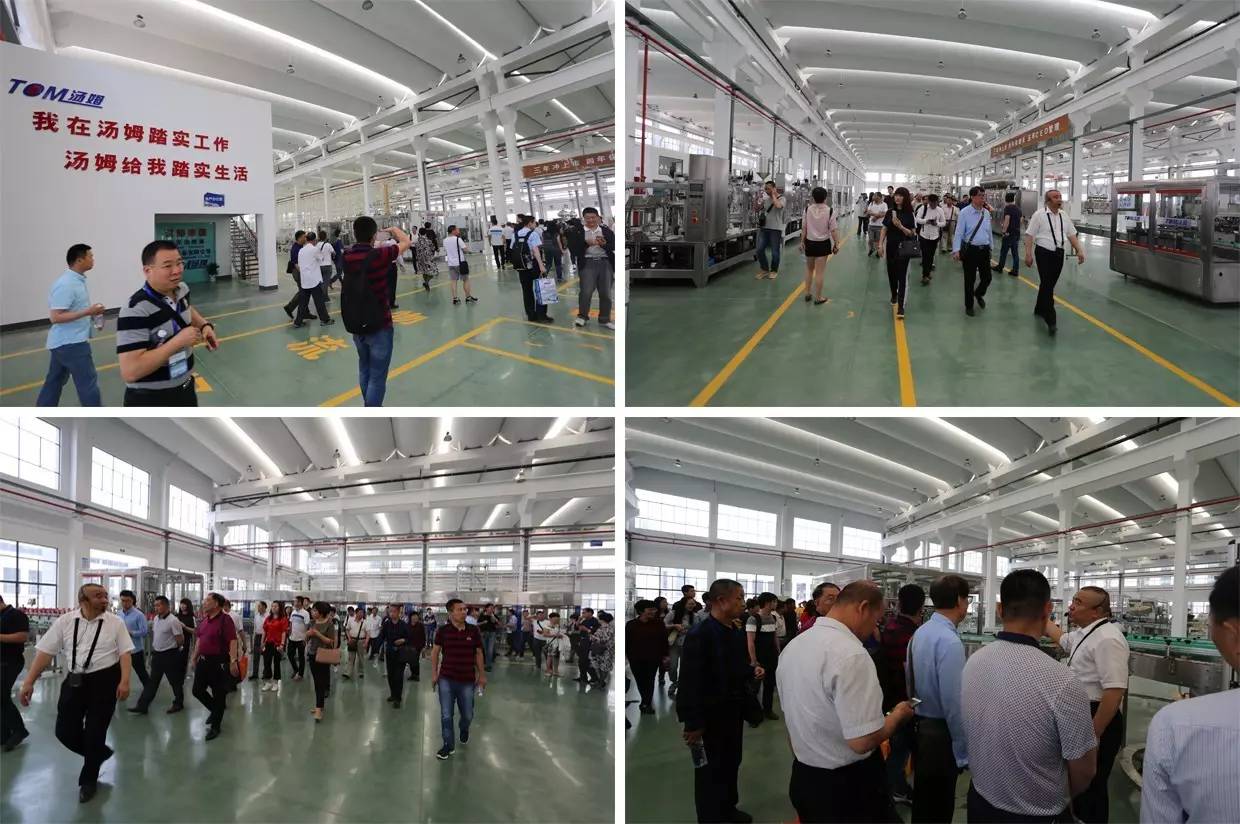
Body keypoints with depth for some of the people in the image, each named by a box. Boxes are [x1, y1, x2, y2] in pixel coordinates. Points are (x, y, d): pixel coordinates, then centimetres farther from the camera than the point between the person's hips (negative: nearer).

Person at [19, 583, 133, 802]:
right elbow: (45, 651, -3)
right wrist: (28, 682, -8)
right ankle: (99, 753, 34)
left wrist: (125, 681, -18)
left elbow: (125, 653, -6)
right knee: (65, 731, 5)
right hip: (74, 681, 3)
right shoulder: (65, 621, -2)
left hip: (104, 681, -3)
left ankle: (88, 780, 25)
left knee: (95, 732, 3)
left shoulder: (115, 622, -5)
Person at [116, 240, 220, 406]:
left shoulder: (182, 289, -3)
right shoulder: (135, 311, -27)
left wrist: (205, 325, 1)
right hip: (149, 400, -7)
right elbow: (130, 371, -34)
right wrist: (178, 341, -29)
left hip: (185, 389, 8)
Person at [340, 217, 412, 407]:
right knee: (377, 377, -2)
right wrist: (393, 229, 16)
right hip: (379, 326, -7)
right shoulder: (379, 255, -19)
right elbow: (406, 242, -1)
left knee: (365, 369, 24)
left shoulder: (347, 256, -3)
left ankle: (370, 410, 39)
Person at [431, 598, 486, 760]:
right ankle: (448, 745, 17)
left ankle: (464, 730, 46)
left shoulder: (474, 631, -3)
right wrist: (434, 673, 0)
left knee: (467, 714, 12)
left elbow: (478, 654, 5)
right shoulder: (443, 631, -6)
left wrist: (482, 675, 7)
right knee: (446, 715, 1)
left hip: (467, 680, 1)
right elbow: (435, 652, 3)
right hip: (446, 679, -1)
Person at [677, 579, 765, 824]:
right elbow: (690, 682, -23)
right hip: (711, 716, -8)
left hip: (734, 711, 8)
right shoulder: (699, 635, -22)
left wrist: (753, 671, -1)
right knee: (710, 770, 8)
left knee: (731, 763, 21)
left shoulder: (737, 632, 5)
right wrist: (693, 723, -23)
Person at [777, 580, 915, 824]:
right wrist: (898, 715, -9)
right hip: (849, 785, -8)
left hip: (803, 780, 8)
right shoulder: (851, 654, -24)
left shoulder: (793, 646, 3)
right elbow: (862, 741, -27)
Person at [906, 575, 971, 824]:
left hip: (919, 726, 8)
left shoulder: (919, 633, 5)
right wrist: (963, 750, -16)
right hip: (940, 733, -8)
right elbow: (953, 702, -23)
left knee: (922, 803, 21)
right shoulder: (949, 640, -22)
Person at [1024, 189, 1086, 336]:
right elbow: (1029, 235, -9)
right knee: (1047, 285, -9)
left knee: (1049, 285, 15)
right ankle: (1051, 320, -10)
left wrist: (1079, 251, 3)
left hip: (1059, 253, 6)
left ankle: (1040, 309, 34)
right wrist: (1028, 254, -16)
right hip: (1044, 253, -6)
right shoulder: (1039, 215, -8)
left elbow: (1072, 235, 14)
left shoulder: (1064, 216, 10)